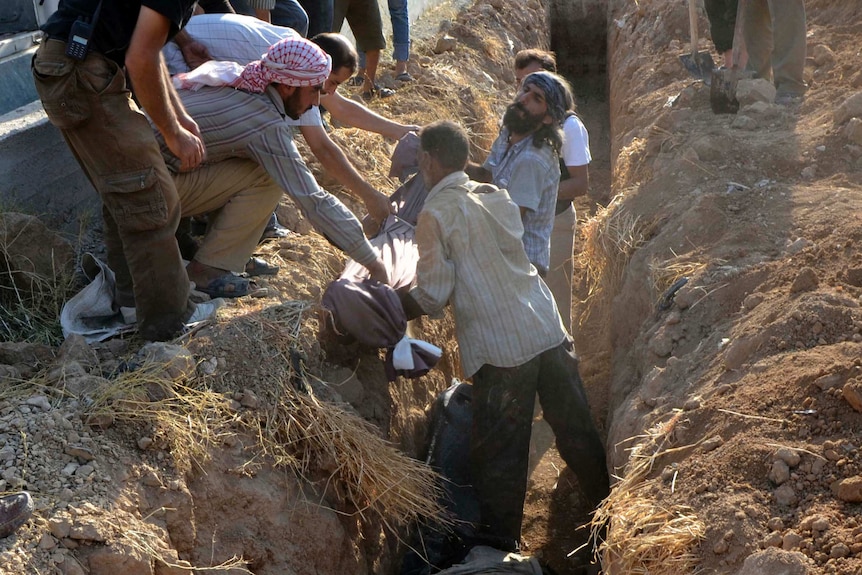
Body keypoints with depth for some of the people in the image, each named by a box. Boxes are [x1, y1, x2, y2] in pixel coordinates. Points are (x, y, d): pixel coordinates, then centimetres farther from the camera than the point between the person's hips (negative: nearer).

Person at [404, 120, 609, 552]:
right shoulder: (495, 196, 11)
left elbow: (433, 296, -11)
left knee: (499, 454, 5)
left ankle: (499, 545, 15)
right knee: (576, 431, 18)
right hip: (549, 329, 6)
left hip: (500, 350, -6)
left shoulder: (436, 213, -9)